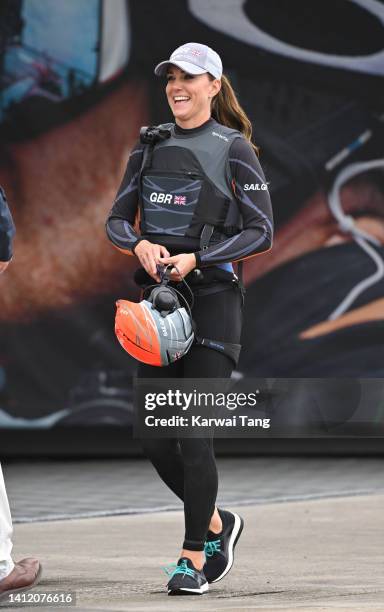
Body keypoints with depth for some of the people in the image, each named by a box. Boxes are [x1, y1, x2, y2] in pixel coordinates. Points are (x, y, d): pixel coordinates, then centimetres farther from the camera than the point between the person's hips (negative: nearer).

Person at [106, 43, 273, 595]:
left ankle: (194, 557, 3)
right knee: (155, 439, 4)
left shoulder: (233, 149, -4)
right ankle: (217, 524, 26)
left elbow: (261, 233, -8)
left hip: (213, 299, -6)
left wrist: (195, 258, -17)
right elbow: (117, 220, 13)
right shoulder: (150, 146, 11)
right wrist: (140, 244, -9)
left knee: (194, 436, -8)